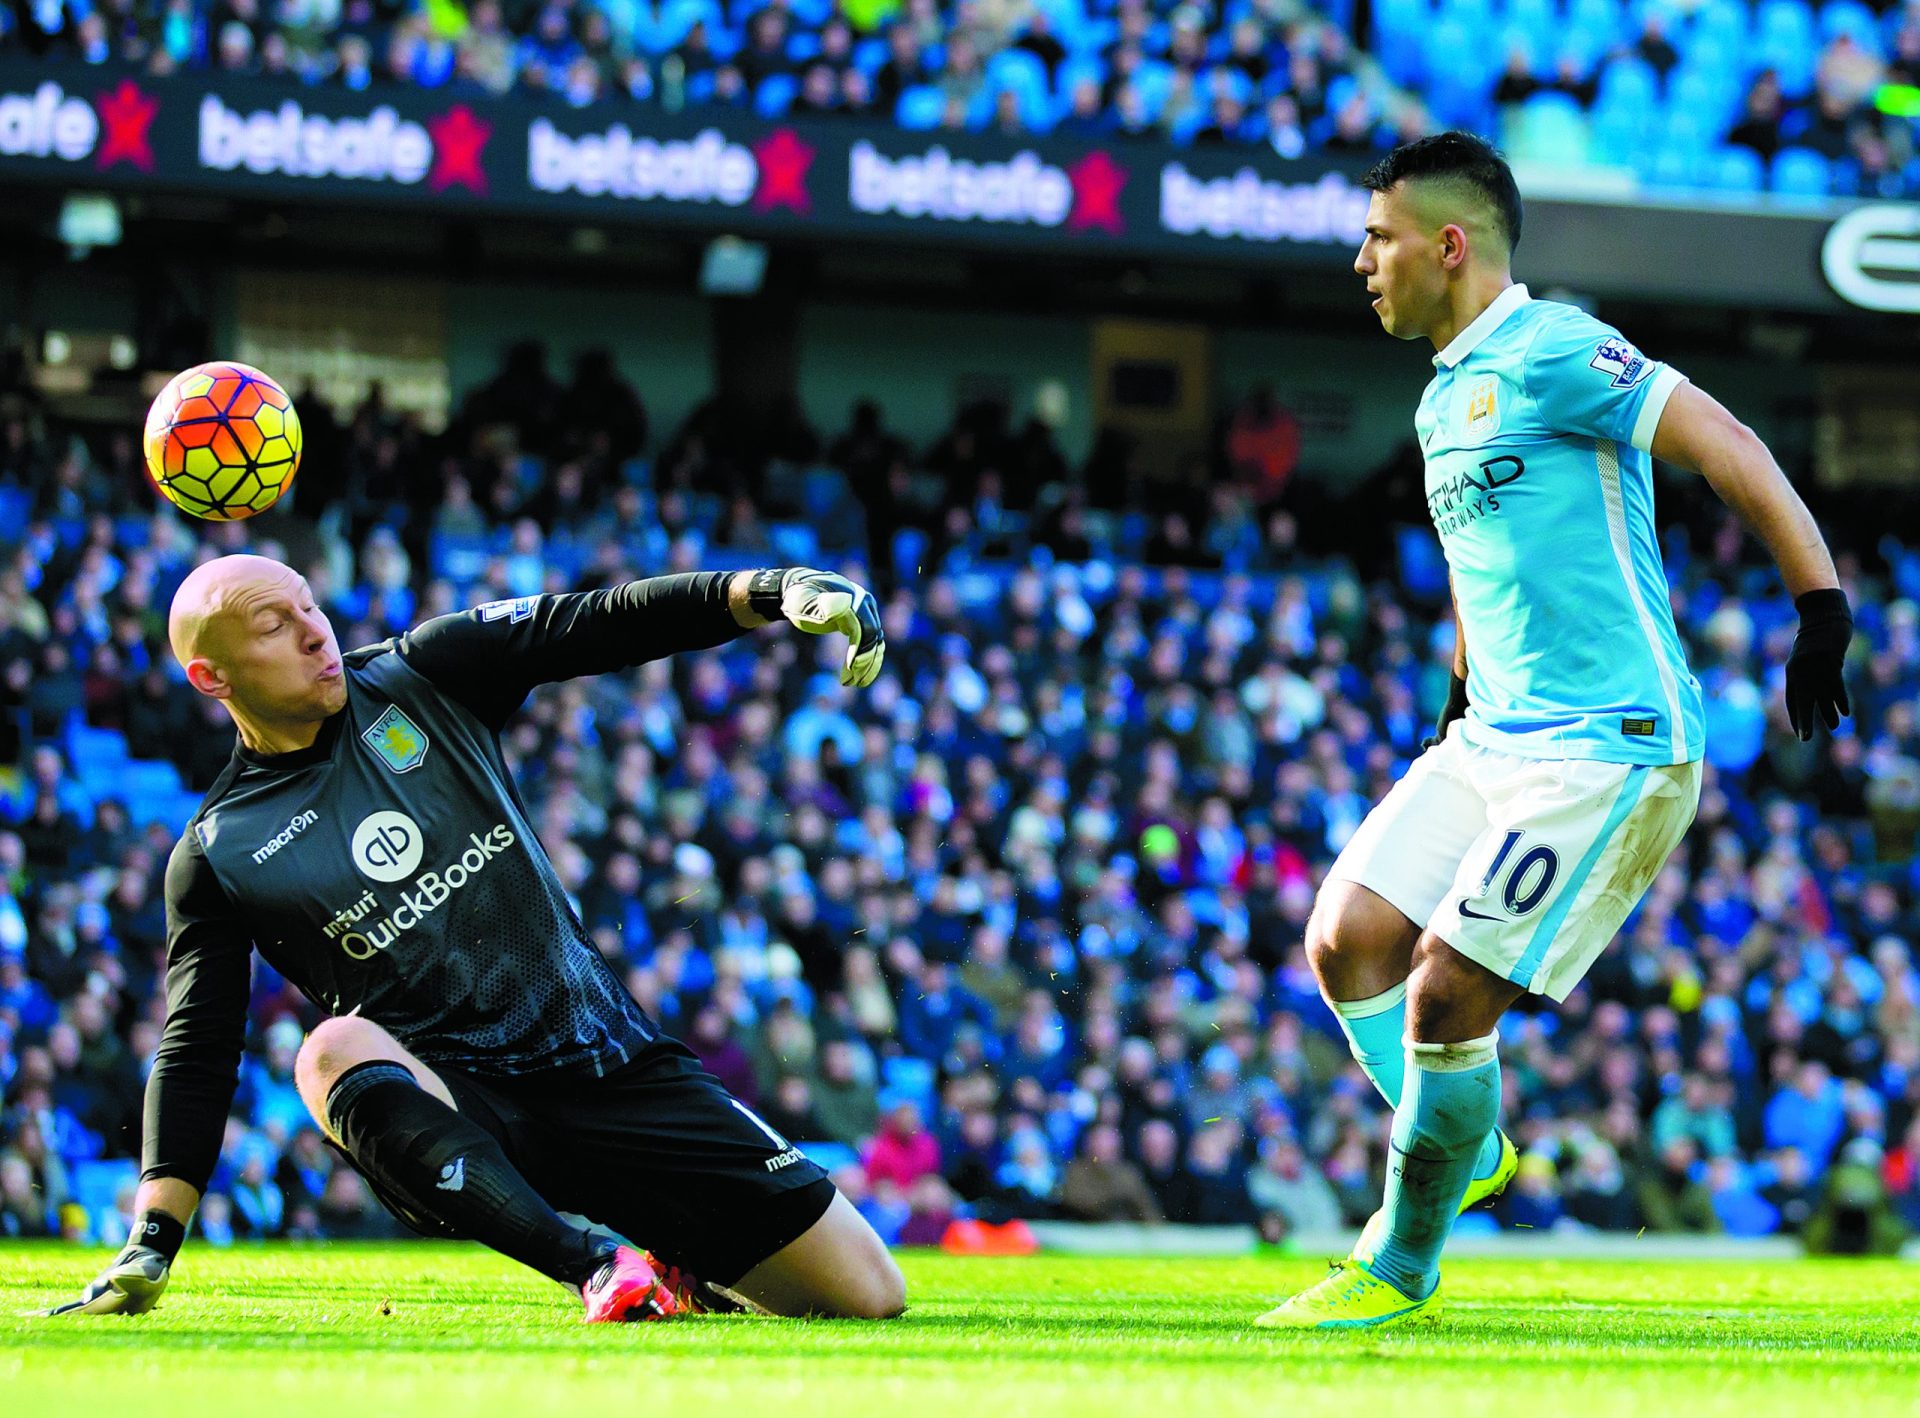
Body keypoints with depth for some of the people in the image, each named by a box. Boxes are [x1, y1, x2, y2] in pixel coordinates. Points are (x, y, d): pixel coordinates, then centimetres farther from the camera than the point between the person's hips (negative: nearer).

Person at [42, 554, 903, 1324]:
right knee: (336, 1050, -39)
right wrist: (152, 1241, -11)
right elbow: (195, 1054, 0)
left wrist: (772, 594, -22)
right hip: (451, 1100, -2)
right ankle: (596, 1264, -39)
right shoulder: (218, 855, 1)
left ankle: (695, 1271, 22)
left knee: (866, 1293, -9)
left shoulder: (427, 676, 4)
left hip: (607, 1064, 2)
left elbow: (602, 624, -6)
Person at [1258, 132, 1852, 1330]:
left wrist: (1823, 611, -21)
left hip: (1609, 747, -9)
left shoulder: (1549, 352, -10)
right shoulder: (1446, 401, 19)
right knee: (1347, 942, -2)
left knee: (1446, 995, -12)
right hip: (1493, 739, 9)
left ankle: (1402, 1270, 3)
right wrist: (1462, 696, 35)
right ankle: (1467, 1151, 19)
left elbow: (1726, 446, -16)